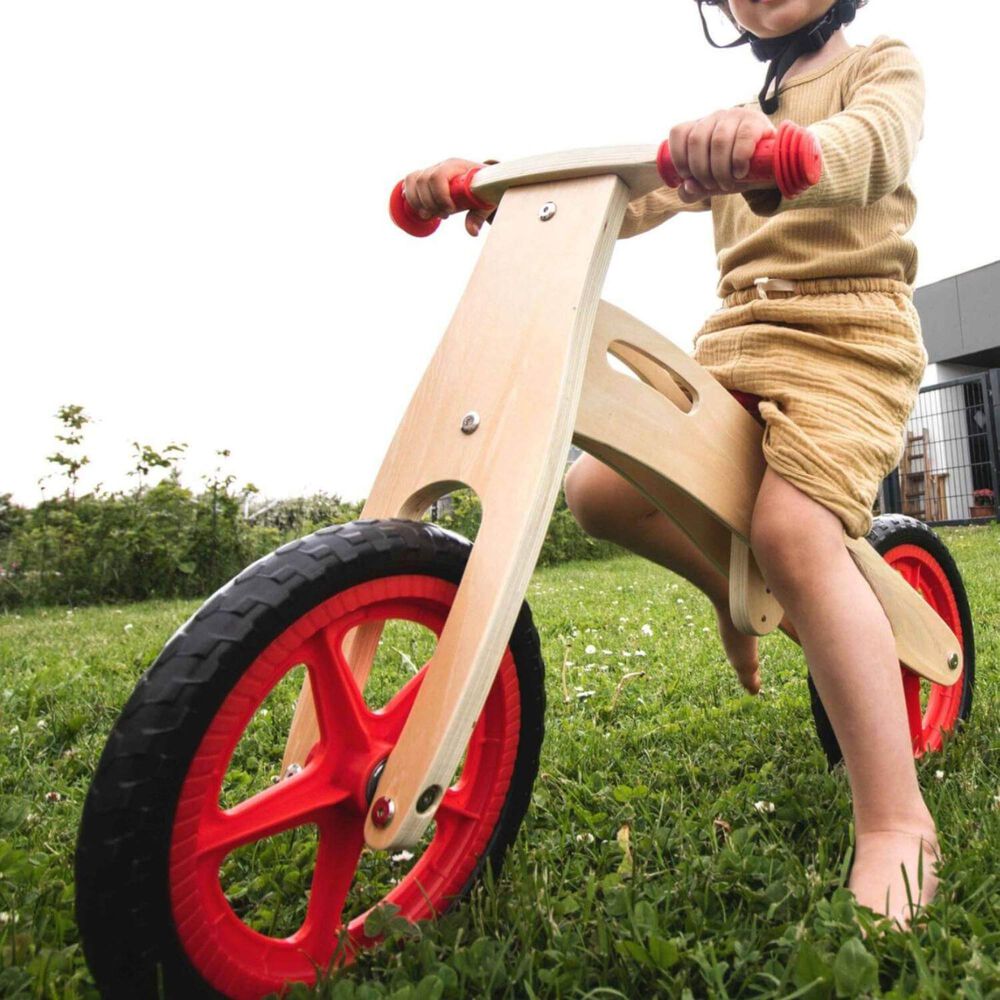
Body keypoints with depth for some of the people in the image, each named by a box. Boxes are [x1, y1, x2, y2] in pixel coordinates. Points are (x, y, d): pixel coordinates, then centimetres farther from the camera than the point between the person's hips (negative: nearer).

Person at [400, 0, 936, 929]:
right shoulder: (732, 126, 27)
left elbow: (873, 142, -15)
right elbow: (626, 194, 11)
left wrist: (777, 152, -41)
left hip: (845, 336, -5)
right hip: (733, 343, 6)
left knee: (792, 529, -32)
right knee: (593, 487, -11)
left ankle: (897, 824, -24)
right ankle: (734, 584, 15)